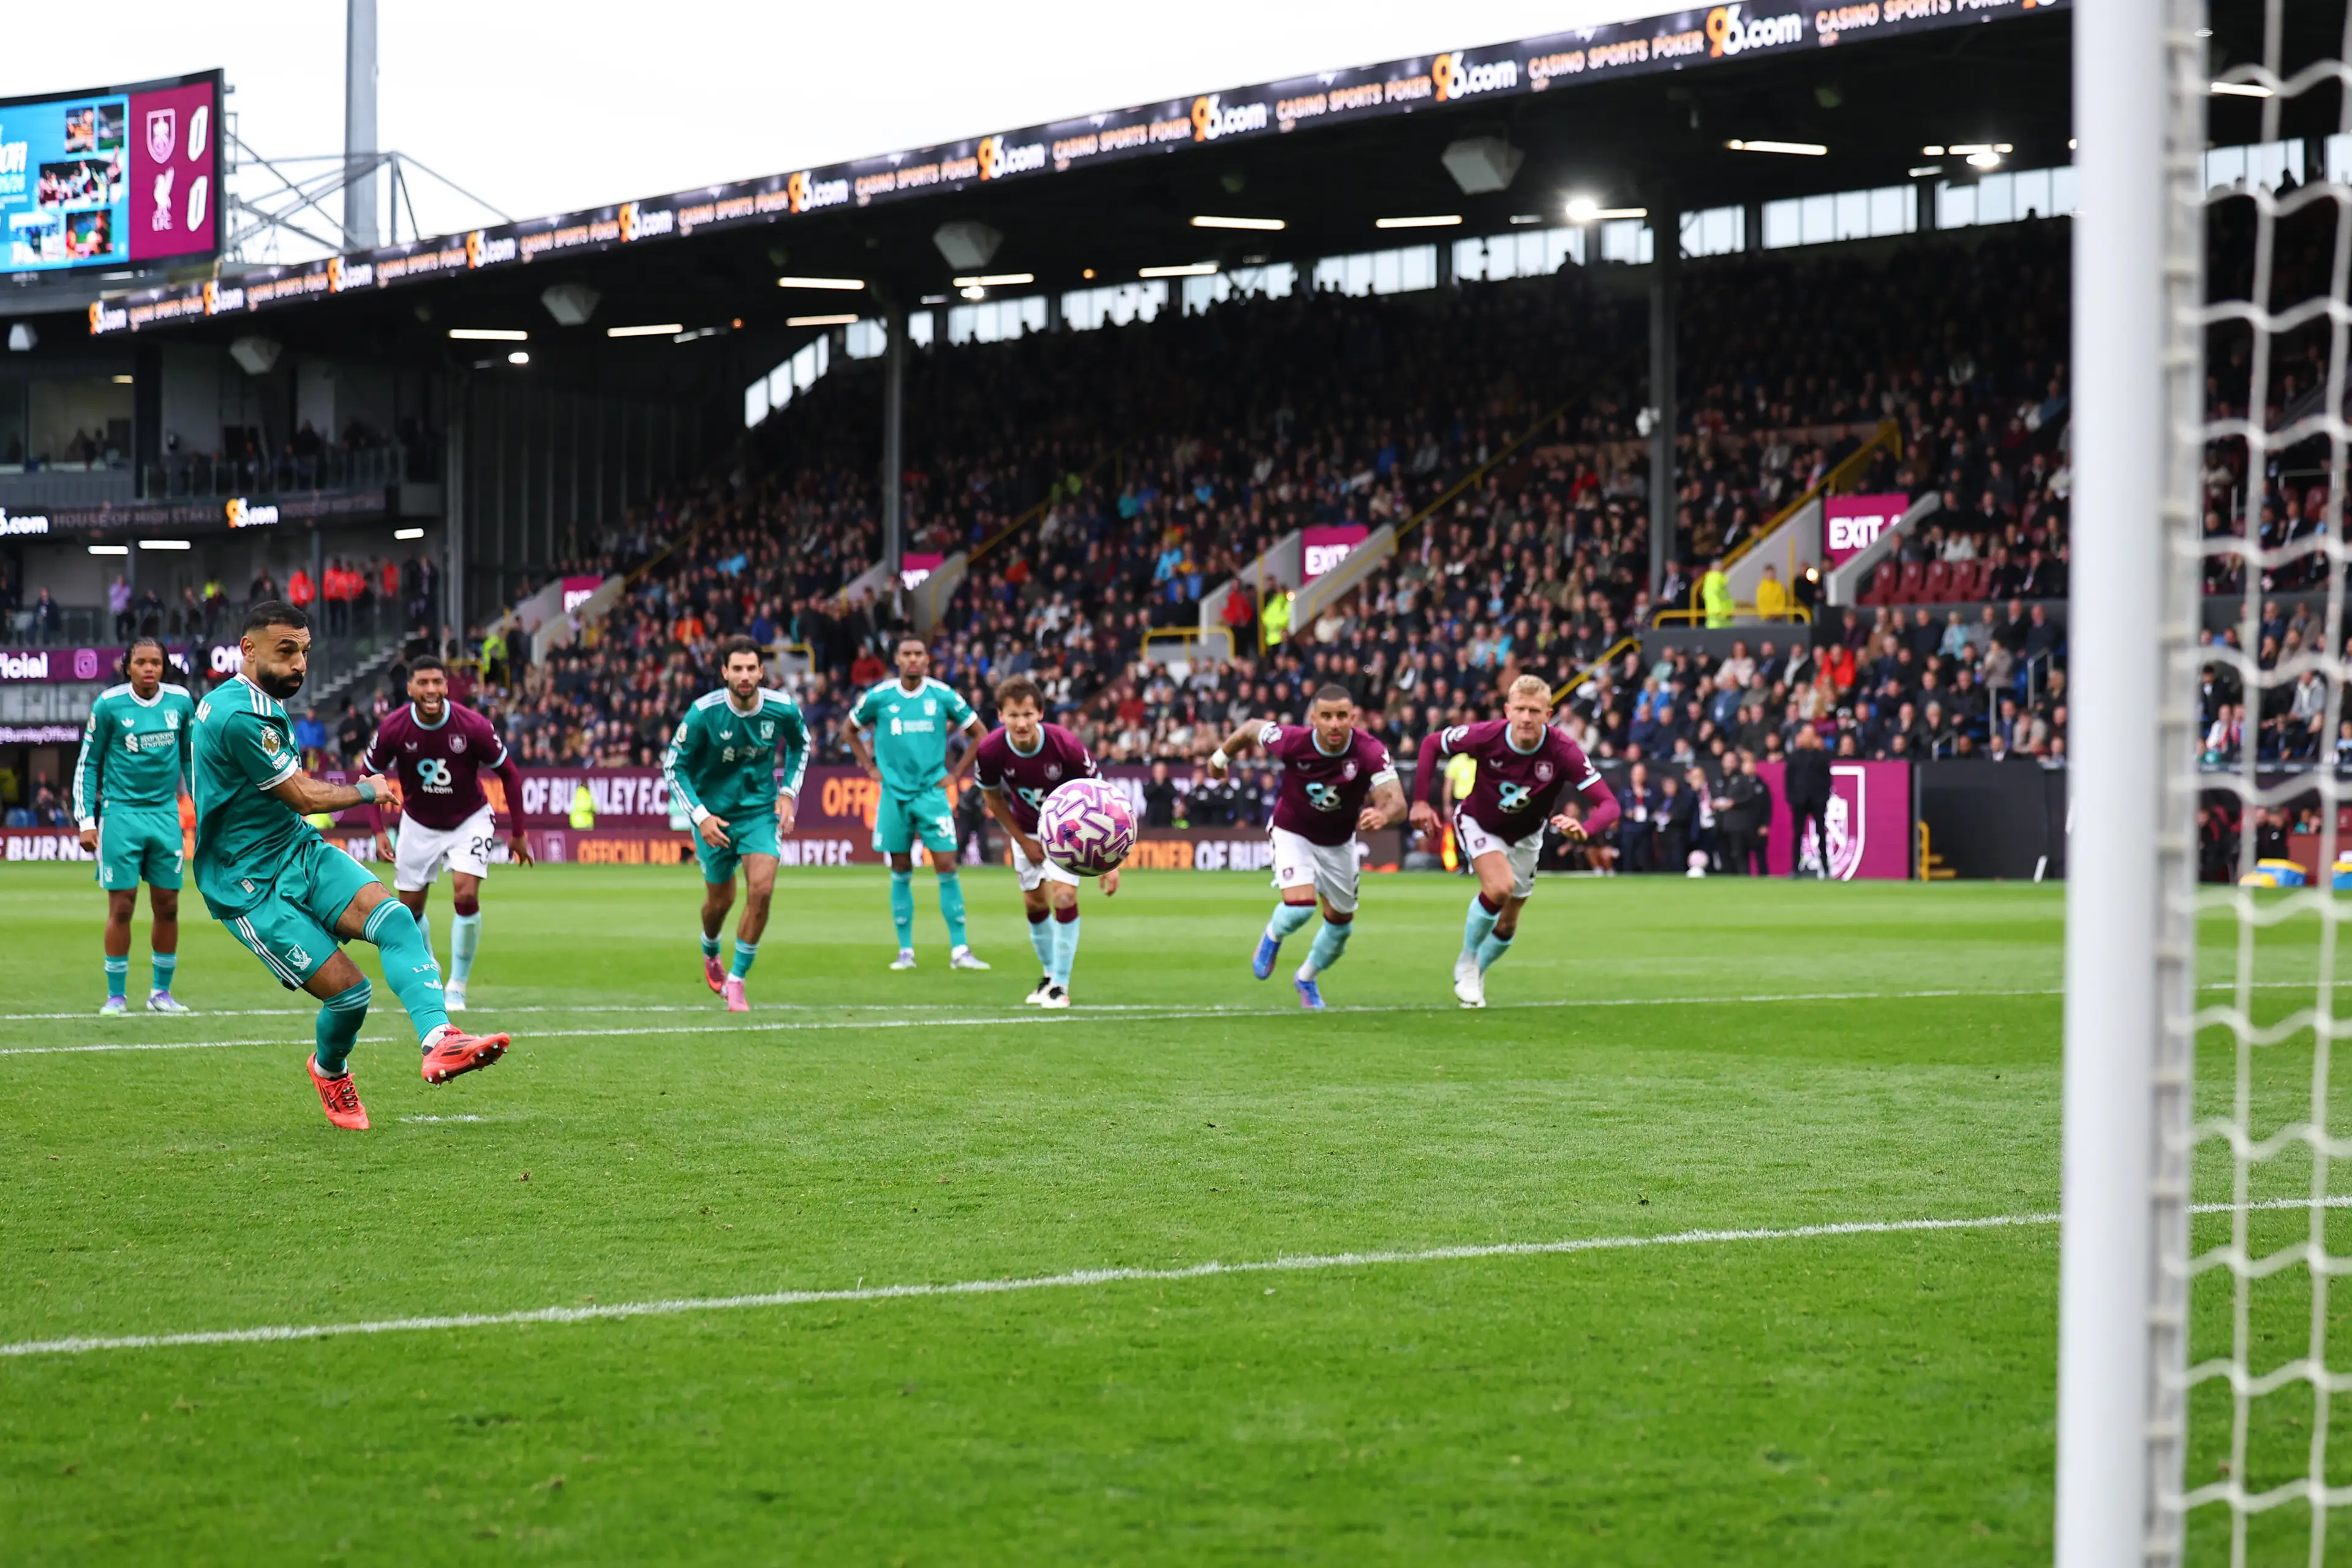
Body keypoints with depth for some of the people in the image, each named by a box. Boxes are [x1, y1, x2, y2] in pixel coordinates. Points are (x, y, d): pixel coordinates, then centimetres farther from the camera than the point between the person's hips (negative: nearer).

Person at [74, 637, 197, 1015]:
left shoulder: (181, 701, 3)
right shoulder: (109, 704, -5)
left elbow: (191, 757, 16)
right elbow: (88, 764, 2)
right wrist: (86, 820, -3)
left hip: (166, 812, 3)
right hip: (121, 814, -3)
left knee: (167, 907, 4)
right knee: (121, 906, -3)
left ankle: (162, 992, 16)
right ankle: (116, 995, 6)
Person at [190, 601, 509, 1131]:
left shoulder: (260, 704, 10)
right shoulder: (239, 716, -23)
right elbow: (304, 798, -15)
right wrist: (368, 791, 2)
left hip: (299, 852, 9)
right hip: (251, 886, -9)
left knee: (394, 918, -18)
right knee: (349, 989, -13)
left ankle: (439, 1040, -37)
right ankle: (329, 1070, 21)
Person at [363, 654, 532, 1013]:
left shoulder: (473, 726, -24)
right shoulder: (394, 728, -20)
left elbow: (509, 774, -9)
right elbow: (369, 776, -4)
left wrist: (518, 834, -7)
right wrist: (378, 832, -12)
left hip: (469, 820, -2)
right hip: (419, 824, 2)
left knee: (466, 897, -19)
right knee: (410, 908, 6)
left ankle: (457, 987, -2)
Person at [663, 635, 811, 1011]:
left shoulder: (782, 708, -13)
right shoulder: (703, 713, -21)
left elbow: (800, 744, 11)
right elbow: (674, 767, -10)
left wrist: (788, 791, 1)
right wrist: (700, 816, -18)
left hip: (761, 811, 1)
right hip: (715, 814, -1)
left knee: (762, 890, -18)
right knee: (720, 900, 10)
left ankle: (736, 980, -3)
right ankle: (710, 954, 47)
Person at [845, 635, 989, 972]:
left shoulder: (943, 695, -2)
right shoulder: (878, 697, -1)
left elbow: (979, 733, 8)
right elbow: (851, 730, 17)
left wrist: (956, 773, 3)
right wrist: (871, 768, 8)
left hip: (932, 792, -1)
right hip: (894, 795, 1)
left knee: (947, 868, -7)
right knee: (901, 874, 4)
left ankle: (959, 950, -4)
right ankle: (906, 951, 10)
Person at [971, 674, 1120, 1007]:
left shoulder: (1066, 745, -34)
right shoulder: (991, 750, -28)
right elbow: (992, 797, -5)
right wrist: (1023, 841, -3)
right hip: (1027, 829, 3)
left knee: (1063, 896, -16)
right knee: (1034, 902, 8)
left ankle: (1061, 985, -5)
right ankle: (1050, 974, 32)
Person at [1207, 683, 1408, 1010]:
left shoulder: (1371, 753, -31)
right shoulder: (1291, 741, -30)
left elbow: (1397, 804, -38)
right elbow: (1252, 729, -9)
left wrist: (1384, 814, -63)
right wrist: (1221, 757, 9)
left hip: (1339, 842, 3)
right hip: (1293, 833, -3)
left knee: (1341, 923, 14)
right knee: (1301, 906, -25)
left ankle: (1307, 978, 45)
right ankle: (1274, 936, 13)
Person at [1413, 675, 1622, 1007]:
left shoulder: (1563, 752, -32)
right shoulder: (1485, 736, -31)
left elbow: (1608, 804, -34)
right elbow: (1431, 744, -13)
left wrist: (1584, 830, -55)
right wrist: (1422, 801, -15)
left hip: (1525, 836, 2)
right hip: (1478, 823, -2)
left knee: (1507, 925, 10)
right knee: (1500, 886, -29)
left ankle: (1476, 975, 40)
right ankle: (1466, 964, -5)